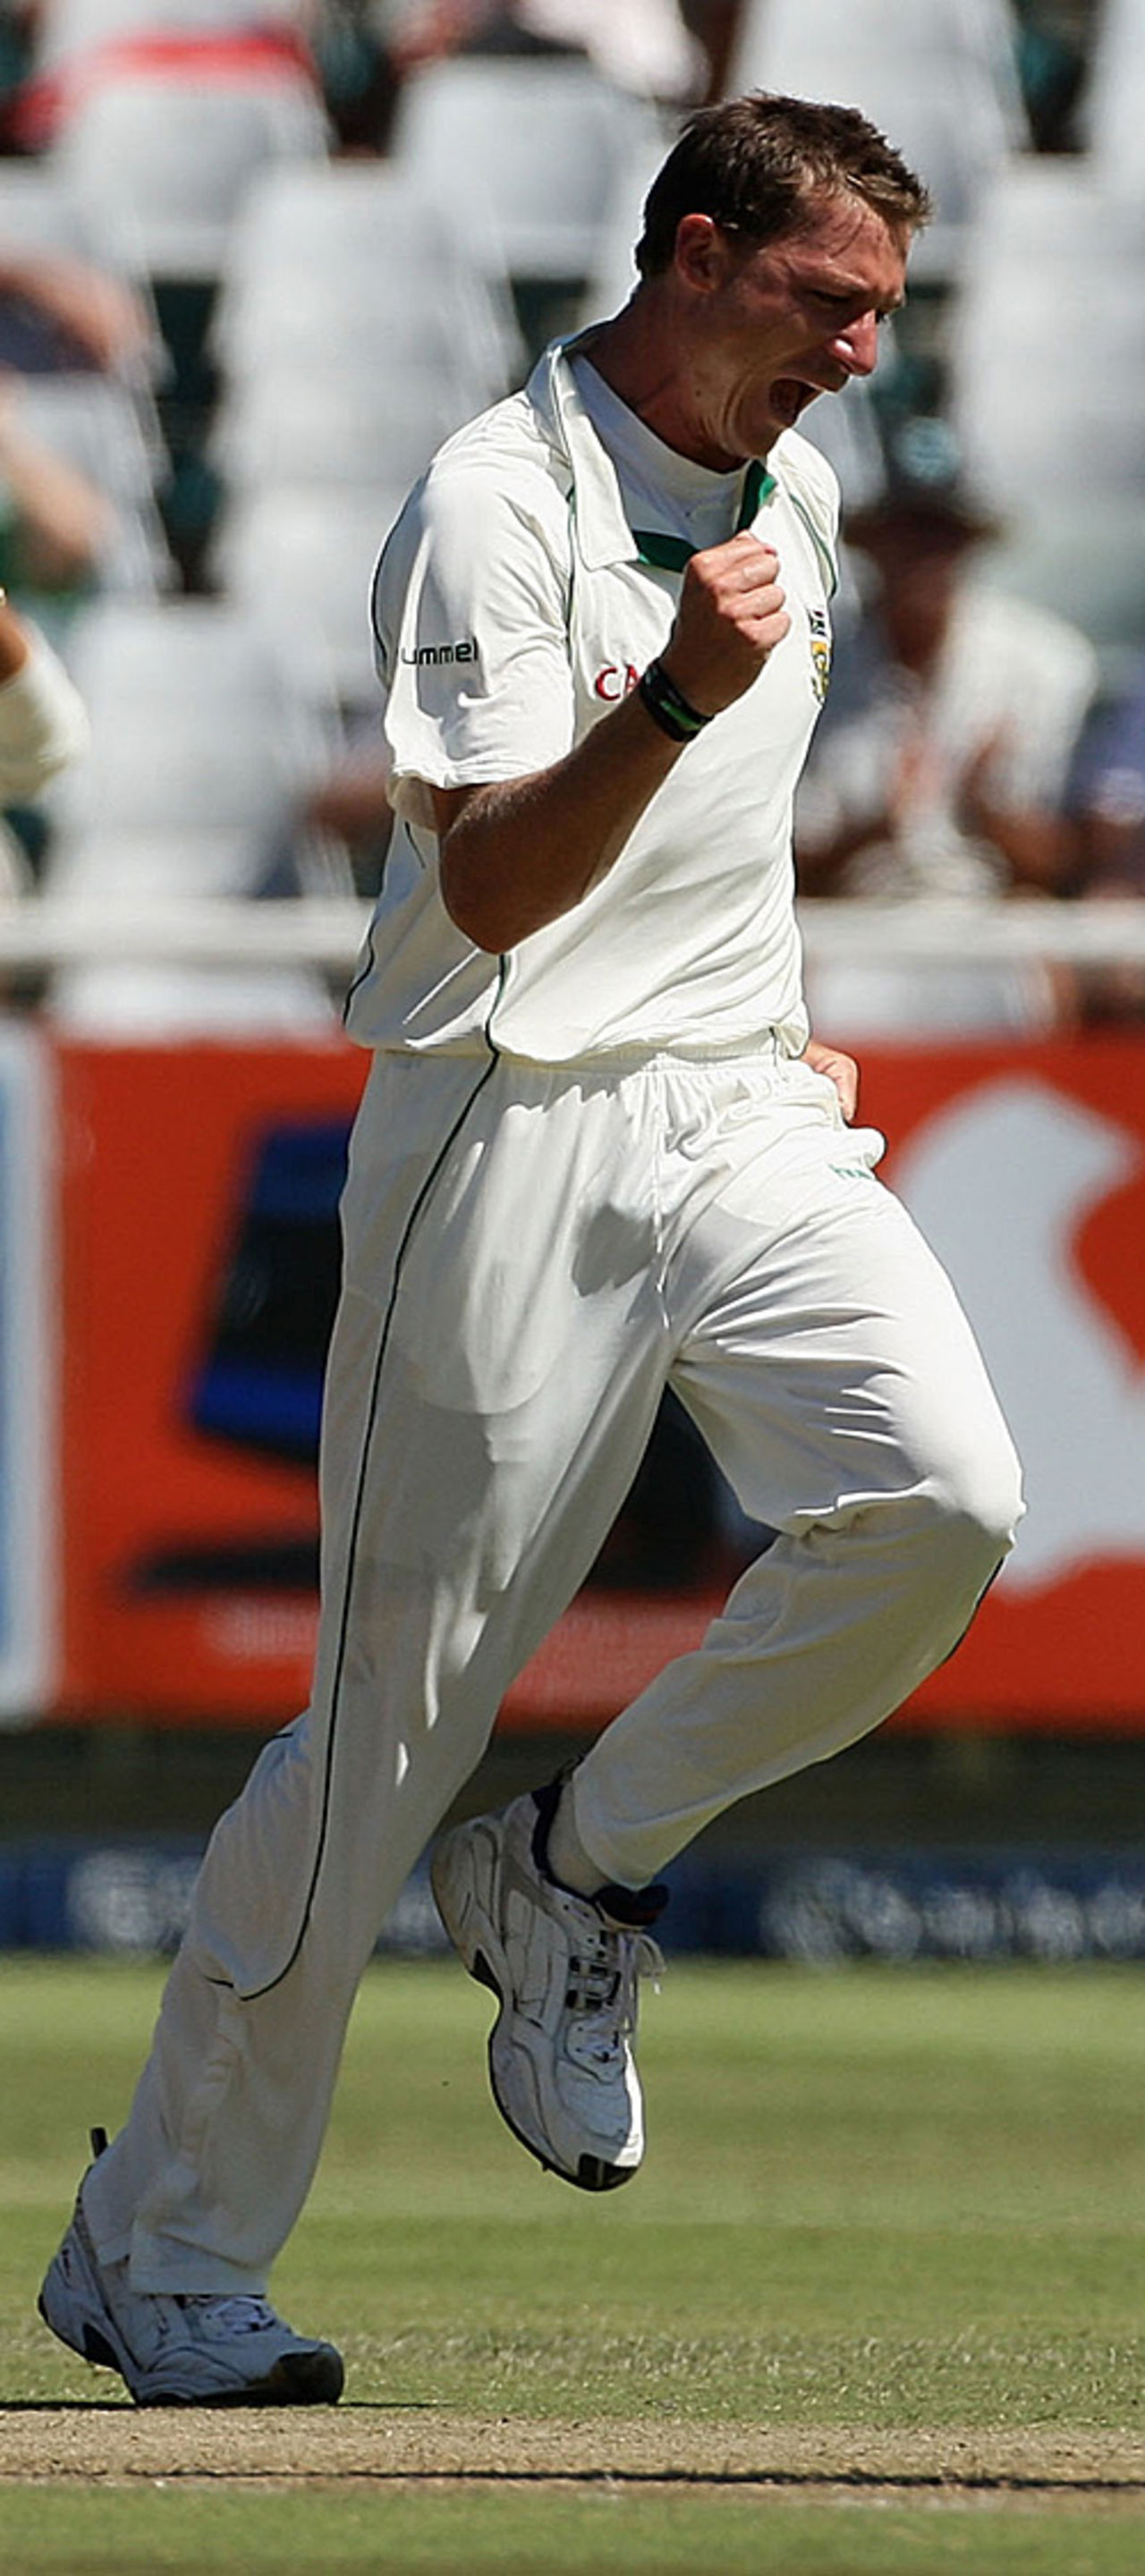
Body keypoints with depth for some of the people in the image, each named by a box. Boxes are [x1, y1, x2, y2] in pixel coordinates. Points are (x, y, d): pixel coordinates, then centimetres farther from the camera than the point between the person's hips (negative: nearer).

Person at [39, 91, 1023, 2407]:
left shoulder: (793, 489, 12)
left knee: (938, 1499, -20)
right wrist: (674, 697, -37)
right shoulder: (500, 509, -14)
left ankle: (578, 1876, 2)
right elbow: (492, 882, -23)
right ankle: (160, 2253, 8)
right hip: (520, 1145, -6)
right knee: (398, 1705, -4)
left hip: (739, 1115, 7)